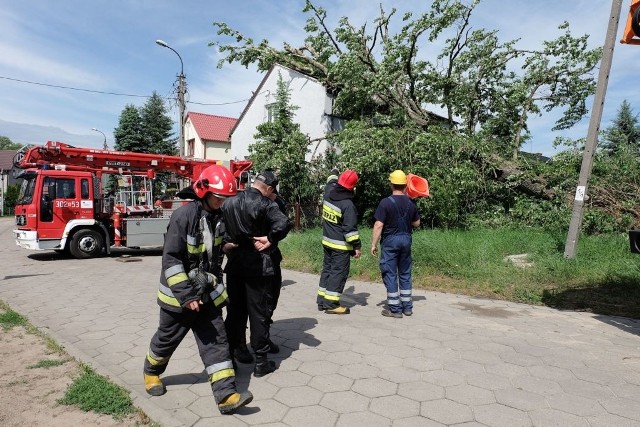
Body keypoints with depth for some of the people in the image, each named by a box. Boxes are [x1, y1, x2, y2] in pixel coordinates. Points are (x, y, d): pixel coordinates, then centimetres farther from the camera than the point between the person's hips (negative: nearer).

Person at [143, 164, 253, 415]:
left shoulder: (217, 217, 0)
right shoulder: (183, 216, -21)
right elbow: (171, 259, -22)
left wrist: (215, 282, 15)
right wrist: (186, 294, -24)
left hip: (207, 293, 6)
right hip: (179, 294, -5)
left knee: (216, 341, 1)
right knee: (167, 338, 15)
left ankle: (226, 395, 3)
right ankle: (151, 372, 44)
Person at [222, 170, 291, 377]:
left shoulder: (230, 202, 5)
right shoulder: (265, 204, -12)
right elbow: (283, 224, -28)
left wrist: (225, 243, 4)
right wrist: (269, 240, -16)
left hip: (234, 264, 5)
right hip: (257, 265, -5)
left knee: (234, 311, 16)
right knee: (258, 313, 5)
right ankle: (261, 361, 13)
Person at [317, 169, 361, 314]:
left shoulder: (328, 196, 1)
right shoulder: (347, 204, -21)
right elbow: (350, 228, -21)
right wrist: (357, 246, -15)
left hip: (327, 242, 8)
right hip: (341, 246, -8)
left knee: (327, 269, 16)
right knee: (339, 272, 0)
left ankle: (322, 300, 22)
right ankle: (331, 304, 2)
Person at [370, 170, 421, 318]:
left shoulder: (386, 202, -13)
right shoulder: (411, 203, 3)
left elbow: (379, 225, -16)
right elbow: (416, 223, 13)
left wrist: (373, 244, -10)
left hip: (390, 240, -5)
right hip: (406, 239, 5)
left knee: (390, 274, 3)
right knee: (405, 274, 16)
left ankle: (394, 309, 7)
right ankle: (407, 307, 23)